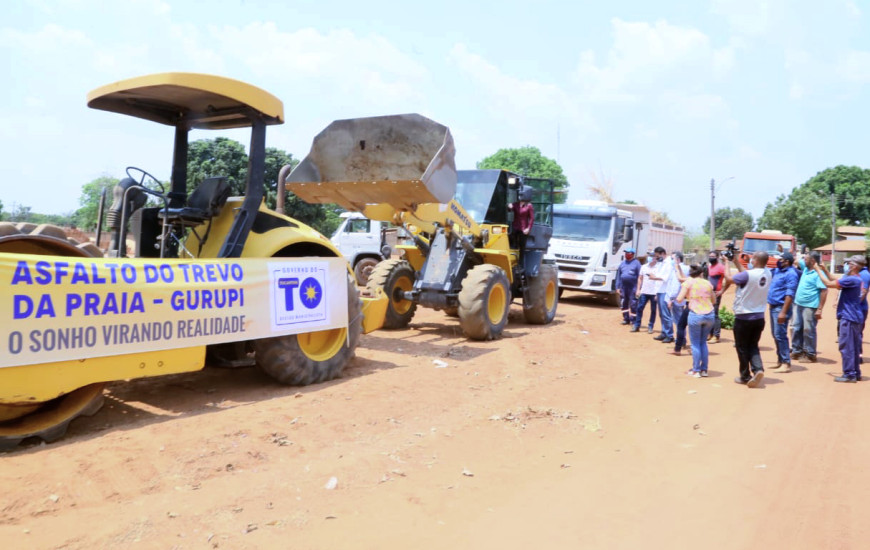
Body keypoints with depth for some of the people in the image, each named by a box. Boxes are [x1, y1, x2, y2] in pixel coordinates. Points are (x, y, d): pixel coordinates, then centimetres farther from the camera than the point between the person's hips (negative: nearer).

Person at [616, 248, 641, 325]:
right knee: (624, 304, 8)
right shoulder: (622, 263, 15)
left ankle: (633, 319, 0)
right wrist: (617, 287, 9)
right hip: (623, 286, 5)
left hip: (633, 287, -5)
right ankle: (626, 318, 18)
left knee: (633, 304, -6)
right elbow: (618, 276, 15)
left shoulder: (636, 263, 1)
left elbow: (640, 276, -4)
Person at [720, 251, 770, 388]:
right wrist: (736, 261, 16)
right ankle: (758, 369, -7)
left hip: (744, 317, -6)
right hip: (759, 317, 6)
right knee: (753, 346, 16)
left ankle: (745, 376, 16)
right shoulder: (767, 273, 0)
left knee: (742, 347, 9)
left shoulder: (748, 274, -22)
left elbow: (728, 278, -9)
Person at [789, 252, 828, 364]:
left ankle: (810, 355, 8)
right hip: (798, 304, 8)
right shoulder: (805, 268, 9)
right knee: (796, 328, 13)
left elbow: (824, 291, -19)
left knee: (808, 330, -1)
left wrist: (820, 309, -21)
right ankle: (797, 351, 23)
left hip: (810, 306, -8)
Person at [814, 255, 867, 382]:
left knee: (846, 346, -5)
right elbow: (835, 282, 22)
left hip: (848, 318, -10)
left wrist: (818, 269, -8)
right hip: (855, 317, 10)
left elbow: (829, 284, -19)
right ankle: (855, 373, 22)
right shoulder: (857, 280, 13)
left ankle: (849, 374, -2)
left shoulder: (851, 280, -19)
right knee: (854, 347, 15)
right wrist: (824, 269, 17)